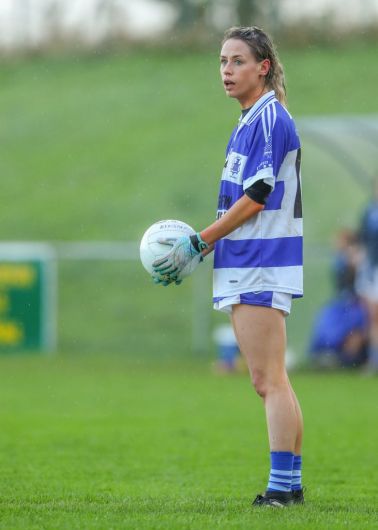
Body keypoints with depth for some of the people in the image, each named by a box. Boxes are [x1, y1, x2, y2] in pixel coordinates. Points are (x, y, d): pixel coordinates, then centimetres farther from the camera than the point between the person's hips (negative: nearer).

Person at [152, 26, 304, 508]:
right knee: (270, 382, 11)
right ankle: (289, 484, 15)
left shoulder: (270, 119, -12)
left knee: (269, 381, -10)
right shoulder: (248, 123, 18)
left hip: (262, 268, -10)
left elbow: (257, 198, -17)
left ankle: (282, 487, -10)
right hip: (246, 268, 10)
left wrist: (198, 243, -12)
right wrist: (197, 252, 13)